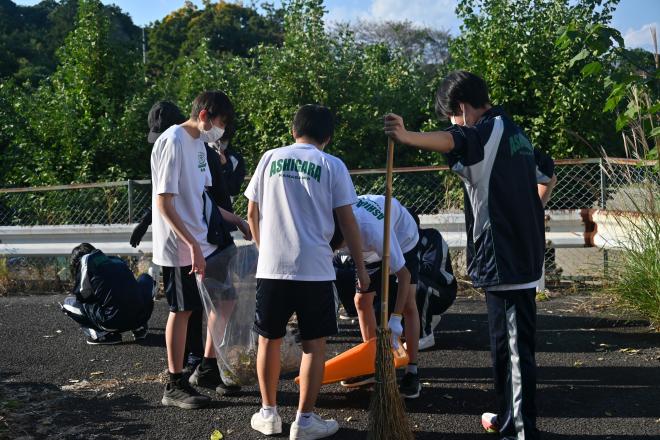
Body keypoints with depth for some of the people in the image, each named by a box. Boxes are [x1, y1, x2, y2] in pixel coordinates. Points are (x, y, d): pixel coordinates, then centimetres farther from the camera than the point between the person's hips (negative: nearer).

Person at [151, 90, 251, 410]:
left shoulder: (199, 143, 12)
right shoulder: (173, 142, -17)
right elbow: (164, 202, -22)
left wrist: (235, 220, 18)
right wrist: (193, 245, -26)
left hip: (205, 241, 9)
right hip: (180, 247, -9)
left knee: (224, 297, 14)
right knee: (182, 309, 0)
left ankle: (209, 366, 28)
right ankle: (175, 386, 13)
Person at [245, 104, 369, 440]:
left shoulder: (270, 158, 8)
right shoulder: (332, 166, 1)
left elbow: (252, 213, 12)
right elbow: (347, 222, -1)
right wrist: (361, 267, 7)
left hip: (271, 267, 2)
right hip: (315, 269, -2)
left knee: (269, 339, 15)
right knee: (315, 343, 8)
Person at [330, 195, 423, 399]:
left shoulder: (373, 232, -47)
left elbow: (403, 274, -42)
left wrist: (395, 321, -44)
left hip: (403, 238, -6)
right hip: (372, 251, 6)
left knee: (408, 305, -17)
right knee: (362, 300, -1)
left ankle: (412, 373, -13)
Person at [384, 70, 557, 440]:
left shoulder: (487, 131, -12)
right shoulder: (516, 132, 17)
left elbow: (451, 142, -36)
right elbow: (548, 176, 31)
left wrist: (406, 136, -53)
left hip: (503, 259, -10)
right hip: (525, 253, 10)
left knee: (516, 347, -6)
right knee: (506, 342, 20)